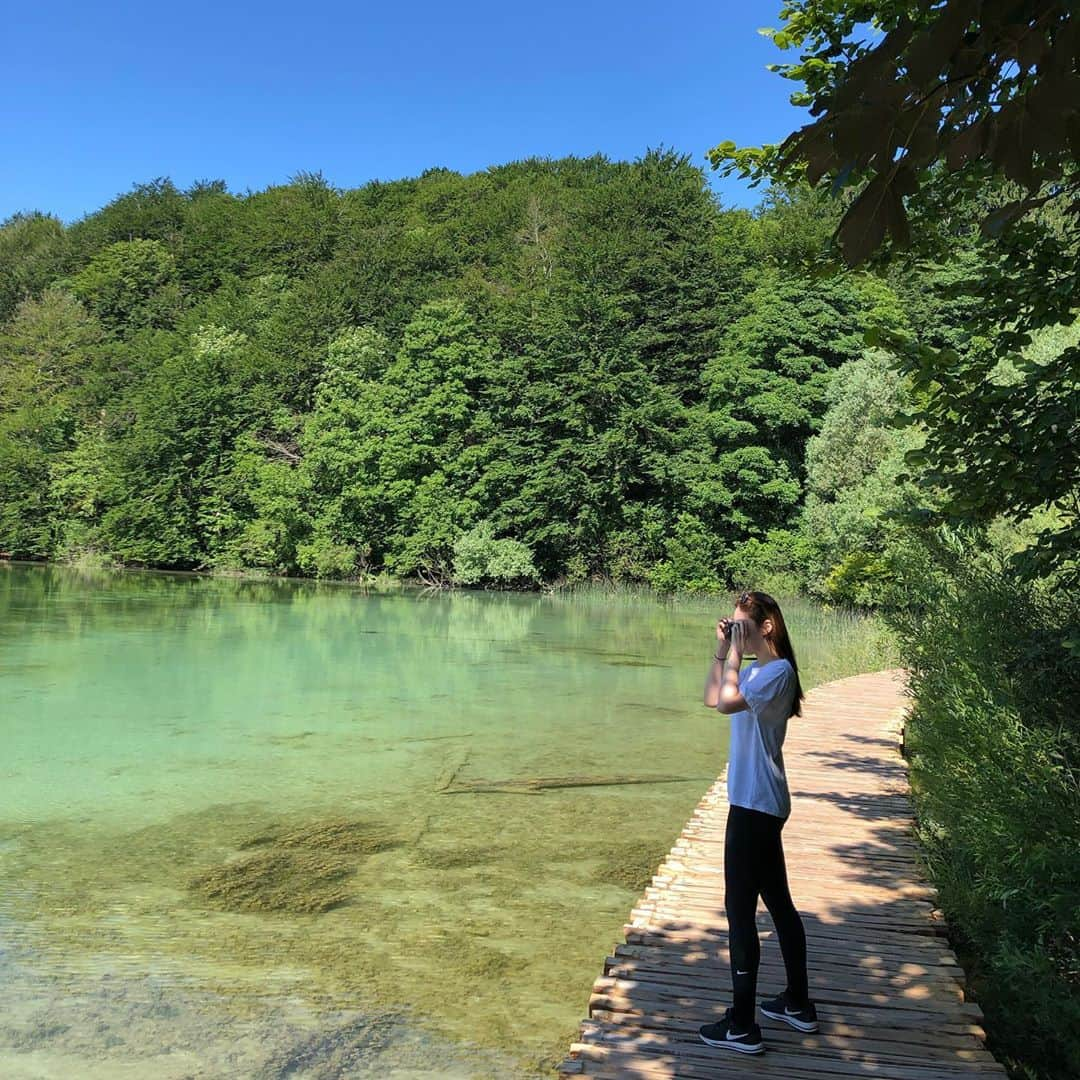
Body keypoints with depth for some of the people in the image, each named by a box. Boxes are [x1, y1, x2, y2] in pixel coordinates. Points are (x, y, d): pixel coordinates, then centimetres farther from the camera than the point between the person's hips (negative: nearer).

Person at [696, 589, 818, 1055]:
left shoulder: (777, 671, -18)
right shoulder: (755, 670, 11)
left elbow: (727, 701, -30)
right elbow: (712, 698, 15)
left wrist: (735, 651, -20)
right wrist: (721, 650, 6)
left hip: (756, 805, -10)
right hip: (760, 802, 10)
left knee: (740, 908, -3)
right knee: (777, 900, 19)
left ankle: (742, 1026, 7)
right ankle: (798, 1003, 33)